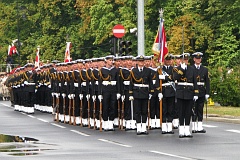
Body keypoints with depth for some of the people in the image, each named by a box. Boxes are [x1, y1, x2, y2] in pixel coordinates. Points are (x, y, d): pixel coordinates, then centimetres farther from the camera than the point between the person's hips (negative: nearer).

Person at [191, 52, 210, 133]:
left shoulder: (205, 69, 11)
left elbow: (207, 82, 10)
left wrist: (207, 93, 2)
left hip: (201, 93, 3)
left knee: (200, 110, 5)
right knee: (194, 110, -2)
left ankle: (200, 127, 8)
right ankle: (194, 127, 0)